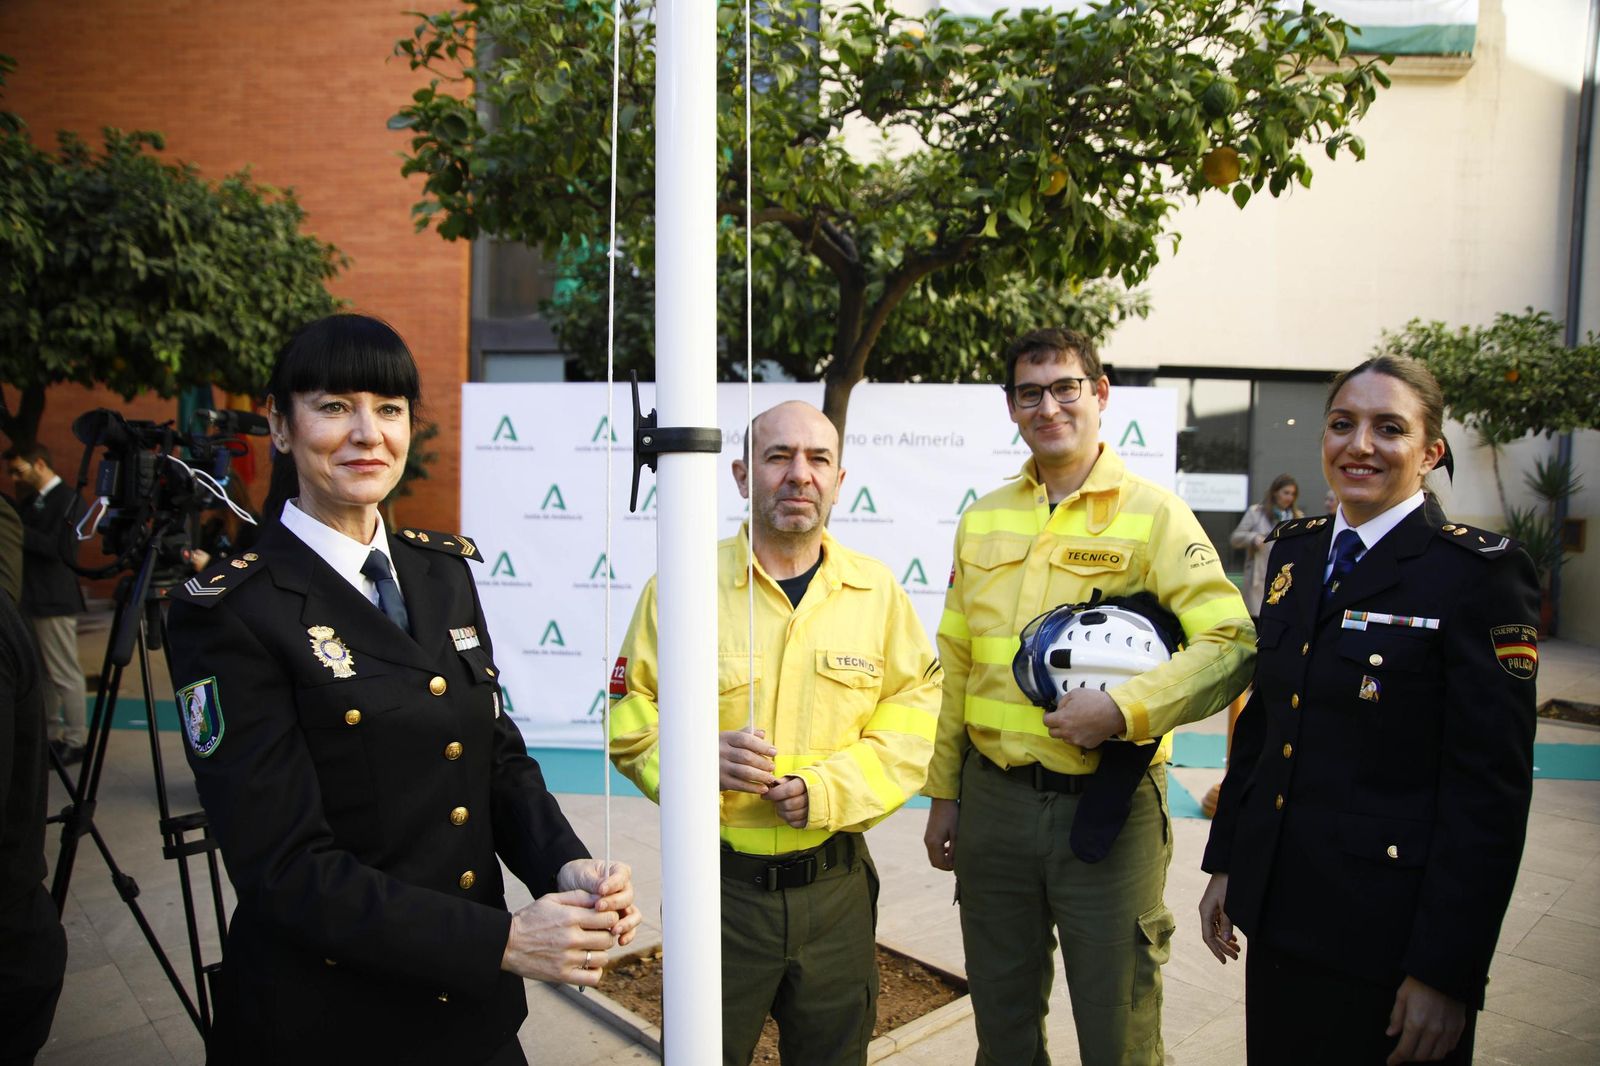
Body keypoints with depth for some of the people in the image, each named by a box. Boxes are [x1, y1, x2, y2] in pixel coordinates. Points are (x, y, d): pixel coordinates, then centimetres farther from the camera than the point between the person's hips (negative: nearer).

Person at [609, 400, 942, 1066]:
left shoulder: (877, 591, 0)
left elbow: (917, 713, 0)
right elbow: (629, 718, -1)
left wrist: (832, 788, -14)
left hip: (836, 882, 2)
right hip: (721, 883, -2)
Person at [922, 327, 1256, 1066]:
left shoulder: (1154, 515, -6)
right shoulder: (982, 521, 8)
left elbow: (1232, 645, -13)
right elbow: (956, 665, 11)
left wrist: (1122, 709, -24)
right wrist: (944, 793, 12)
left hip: (1108, 805, -4)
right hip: (993, 802, 4)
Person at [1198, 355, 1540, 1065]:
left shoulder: (1478, 572, -12)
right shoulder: (1295, 551, 6)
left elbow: (1491, 791, -14)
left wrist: (1446, 972, -14)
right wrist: (1226, 863, 11)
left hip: (1386, 928, -5)